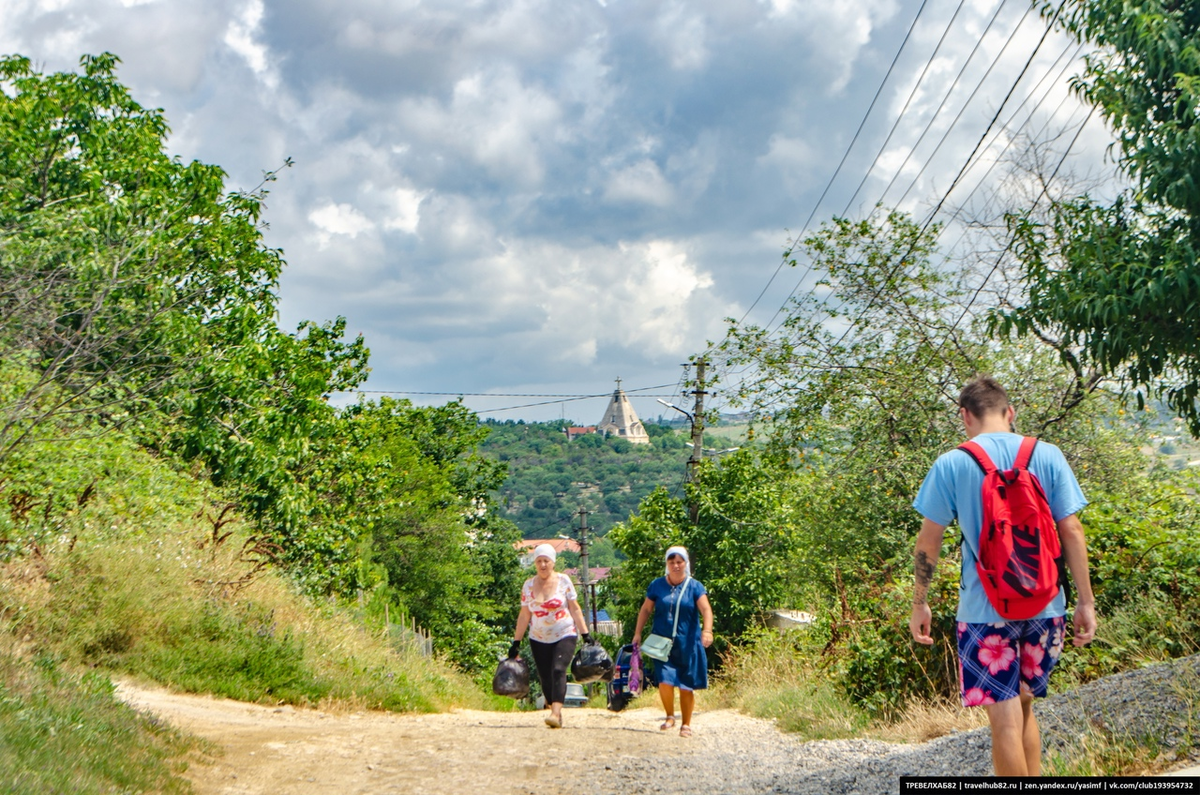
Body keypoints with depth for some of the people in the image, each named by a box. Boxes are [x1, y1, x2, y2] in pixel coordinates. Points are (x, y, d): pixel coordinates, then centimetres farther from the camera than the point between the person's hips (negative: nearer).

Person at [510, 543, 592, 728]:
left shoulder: (563, 581, -2)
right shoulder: (528, 585, 4)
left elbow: (575, 609, 3)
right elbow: (524, 615, 9)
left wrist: (585, 635, -2)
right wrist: (516, 642, 7)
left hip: (564, 636, -3)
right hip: (539, 639, 3)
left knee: (558, 670, -21)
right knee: (545, 678, 1)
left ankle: (556, 713, -29)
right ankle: (555, 713, 16)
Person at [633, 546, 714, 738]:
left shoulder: (694, 587, 0)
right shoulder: (657, 585, 6)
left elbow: (705, 609, -12)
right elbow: (646, 609, 13)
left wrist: (707, 630, -29)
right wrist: (638, 633, 8)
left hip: (687, 644, -1)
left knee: (686, 685, 3)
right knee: (665, 680, -12)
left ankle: (686, 724, 18)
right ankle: (669, 717, 12)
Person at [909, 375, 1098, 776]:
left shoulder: (951, 465, -5)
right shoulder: (1047, 456, 1)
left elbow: (928, 540, -3)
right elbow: (1071, 532, 0)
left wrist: (919, 603, 8)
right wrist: (1085, 601, 6)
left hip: (985, 610, -3)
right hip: (1044, 607, 4)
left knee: (1006, 720, 0)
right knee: (1023, 707, 21)